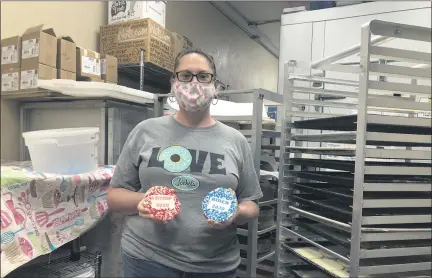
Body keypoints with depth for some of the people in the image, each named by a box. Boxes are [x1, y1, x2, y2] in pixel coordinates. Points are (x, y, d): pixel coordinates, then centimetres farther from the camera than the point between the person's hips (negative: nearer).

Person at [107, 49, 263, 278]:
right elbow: (114, 196, 4)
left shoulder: (235, 141, 1)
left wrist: (237, 213, -15)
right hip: (146, 259, 0)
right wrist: (141, 201, -16)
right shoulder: (145, 131, -1)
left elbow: (251, 206, 6)